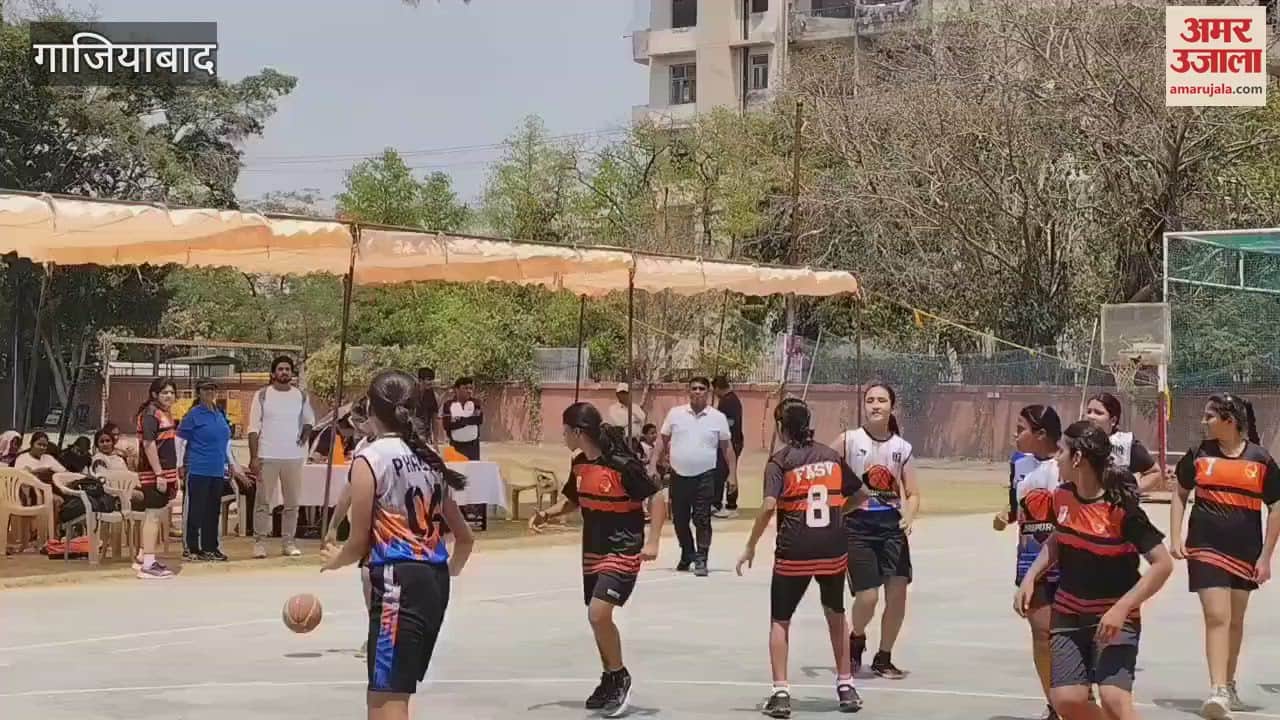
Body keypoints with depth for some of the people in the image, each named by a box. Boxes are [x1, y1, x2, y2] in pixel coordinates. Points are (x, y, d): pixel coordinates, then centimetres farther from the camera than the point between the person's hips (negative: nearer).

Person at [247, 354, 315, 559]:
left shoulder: (301, 396, 6)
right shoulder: (262, 395, -2)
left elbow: (309, 419, 22)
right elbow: (254, 428, -4)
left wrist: (306, 433, 1)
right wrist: (253, 457, -10)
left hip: (293, 457, 3)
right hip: (267, 457, -3)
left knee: (292, 502, 7)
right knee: (263, 501, 1)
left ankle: (288, 542, 13)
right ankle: (259, 542, 5)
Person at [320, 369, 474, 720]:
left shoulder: (369, 458, -7)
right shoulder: (429, 458, 15)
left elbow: (359, 544, -6)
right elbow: (465, 538, 21)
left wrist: (334, 559, 17)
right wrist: (448, 571, 42)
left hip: (398, 582, -8)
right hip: (435, 582, 8)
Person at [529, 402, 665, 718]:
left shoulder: (623, 464, -20)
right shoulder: (579, 463, 2)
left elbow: (658, 499, -15)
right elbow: (572, 499, 18)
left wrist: (652, 541, -23)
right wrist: (547, 514, 0)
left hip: (623, 551, -8)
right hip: (593, 550, 8)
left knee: (598, 614, -19)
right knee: (597, 618, 13)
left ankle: (620, 677, 1)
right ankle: (610, 680, 31)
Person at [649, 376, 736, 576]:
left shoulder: (718, 418, 1)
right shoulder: (675, 414, 3)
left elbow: (727, 447, 5)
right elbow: (662, 440, 8)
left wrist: (732, 474, -1)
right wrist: (653, 465, 0)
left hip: (705, 476, -2)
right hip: (678, 475, 2)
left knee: (702, 520, -6)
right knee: (680, 519, 11)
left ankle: (701, 560, 1)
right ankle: (687, 555, 32)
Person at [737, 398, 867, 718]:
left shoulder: (780, 461, -4)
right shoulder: (831, 456, 8)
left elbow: (769, 506, -17)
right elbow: (860, 496, 14)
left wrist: (750, 547, -10)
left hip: (794, 552, -3)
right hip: (833, 549, 3)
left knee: (780, 620, 10)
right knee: (836, 614, 23)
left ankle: (781, 693, 0)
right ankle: (846, 687, 26)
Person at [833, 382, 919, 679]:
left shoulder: (902, 447, 5)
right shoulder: (848, 441, -4)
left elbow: (913, 494, 8)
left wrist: (908, 517, -11)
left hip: (891, 524, 3)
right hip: (857, 524, -3)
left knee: (898, 592, -3)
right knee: (867, 596, -7)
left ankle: (883, 658, 16)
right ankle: (856, 640, 27)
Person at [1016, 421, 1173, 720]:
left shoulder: (1121, 508, -20)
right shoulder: (1062, 496, -2)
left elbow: (1163, 564, -20)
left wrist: (1121, 609, -25)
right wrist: (1030, 578, 6)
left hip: (1113, 619, -5)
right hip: (1068, 614, 6)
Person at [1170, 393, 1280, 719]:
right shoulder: (1199, 455, 0)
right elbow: (1180, 495, 12)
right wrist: (1176, 537, 2)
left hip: (1245, 553, 1)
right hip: (1205, 548, -1)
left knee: (1235, 621, 14)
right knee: (1217, 617, -14)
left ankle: (1229, 686, 31)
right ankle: (1218, 691, -18)